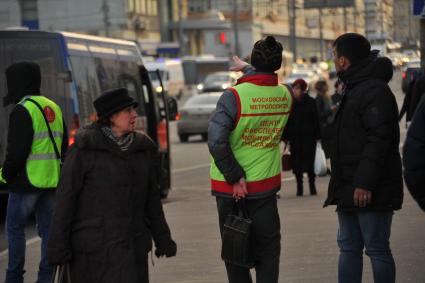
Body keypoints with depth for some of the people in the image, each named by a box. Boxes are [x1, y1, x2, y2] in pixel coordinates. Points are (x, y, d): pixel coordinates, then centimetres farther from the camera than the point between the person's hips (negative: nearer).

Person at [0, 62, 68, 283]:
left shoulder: (22, 110, -12)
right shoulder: (54, 108, 14)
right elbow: (63, 146, 18)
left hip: (28, 180, -7)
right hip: (52, 179, 7)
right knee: (48, 228, 8)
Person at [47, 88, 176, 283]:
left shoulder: (142, 148, 10)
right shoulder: (85, 148, -7)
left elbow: (151, 198, 19)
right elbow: (65, 197, -7)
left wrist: (163, 239, 19)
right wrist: (58, 246, -10)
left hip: (133, 245, 5)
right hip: (93, 246, -5)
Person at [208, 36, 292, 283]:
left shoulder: (234, 96, -16)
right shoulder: (286, 96, -2)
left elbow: (217, 142, -22)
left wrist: (235, 178, -15)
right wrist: (246, 70, 32)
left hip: (231, 188, -2)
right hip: (266, 186, 3)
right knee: (268, 249, 10)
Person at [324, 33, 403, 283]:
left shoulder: (375, 90, -15)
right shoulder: (354, 89, 18)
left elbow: (378, 139, -23)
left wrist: (365, 183, -27)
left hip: (370, 190, -10)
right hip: (350, 188, 10)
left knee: (377, 249, -4)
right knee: (349, 247, 13)